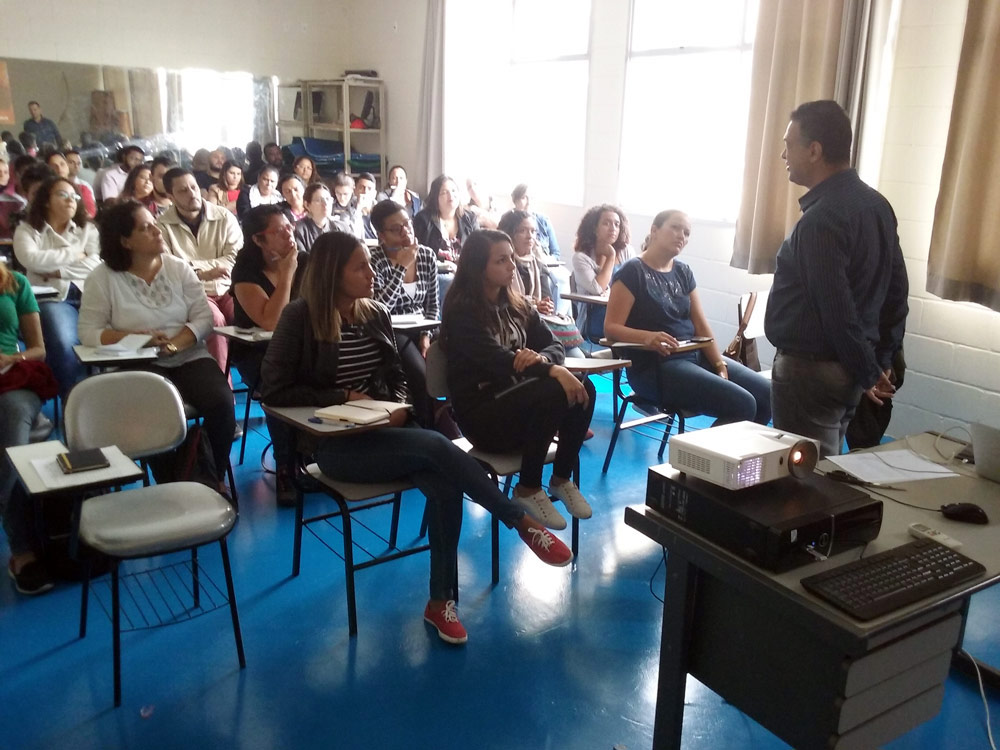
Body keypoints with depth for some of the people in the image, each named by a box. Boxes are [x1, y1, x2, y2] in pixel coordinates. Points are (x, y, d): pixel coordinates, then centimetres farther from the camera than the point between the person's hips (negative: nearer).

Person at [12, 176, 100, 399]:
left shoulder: (87, 229, 20)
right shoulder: (27, 230, 13)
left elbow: (95, 264, 3)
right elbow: (31, 259, -9)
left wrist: (57, 271, -5)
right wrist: (73, 254, 0)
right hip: (53, 298, -2)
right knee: (65, 344, -33)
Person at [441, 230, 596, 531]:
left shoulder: (516, 305, 11)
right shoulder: (461, 311, -11)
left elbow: (554, 345, 5)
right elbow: (494, 358, -25)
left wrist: (541, 358, -22)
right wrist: (552, 371, -36)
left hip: (516, 400, 7)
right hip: (481, 413, -6)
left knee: (584, 387, -20)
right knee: (554, 391, -31)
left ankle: (562, 479, -2)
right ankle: (528, 489, -14)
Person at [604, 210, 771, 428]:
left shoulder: (683, 272, 13)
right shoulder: (632, 272, -7)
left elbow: (701, 324, 8)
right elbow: (611, 328, -14)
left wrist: (720, 365, -5)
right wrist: (648, 337, -32)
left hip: (696, 355, 8)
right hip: (655, 365, -7)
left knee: (766, 394, -4)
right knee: (742, 405, -21)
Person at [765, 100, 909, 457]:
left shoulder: (821, 218, -21)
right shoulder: (876, 204, 7)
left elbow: (836, 309, -22)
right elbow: (896, 290, 11)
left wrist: (867, 372, -11)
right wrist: (883, 358, 15)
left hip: (810, 369, -9)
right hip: (846, 368, 9)